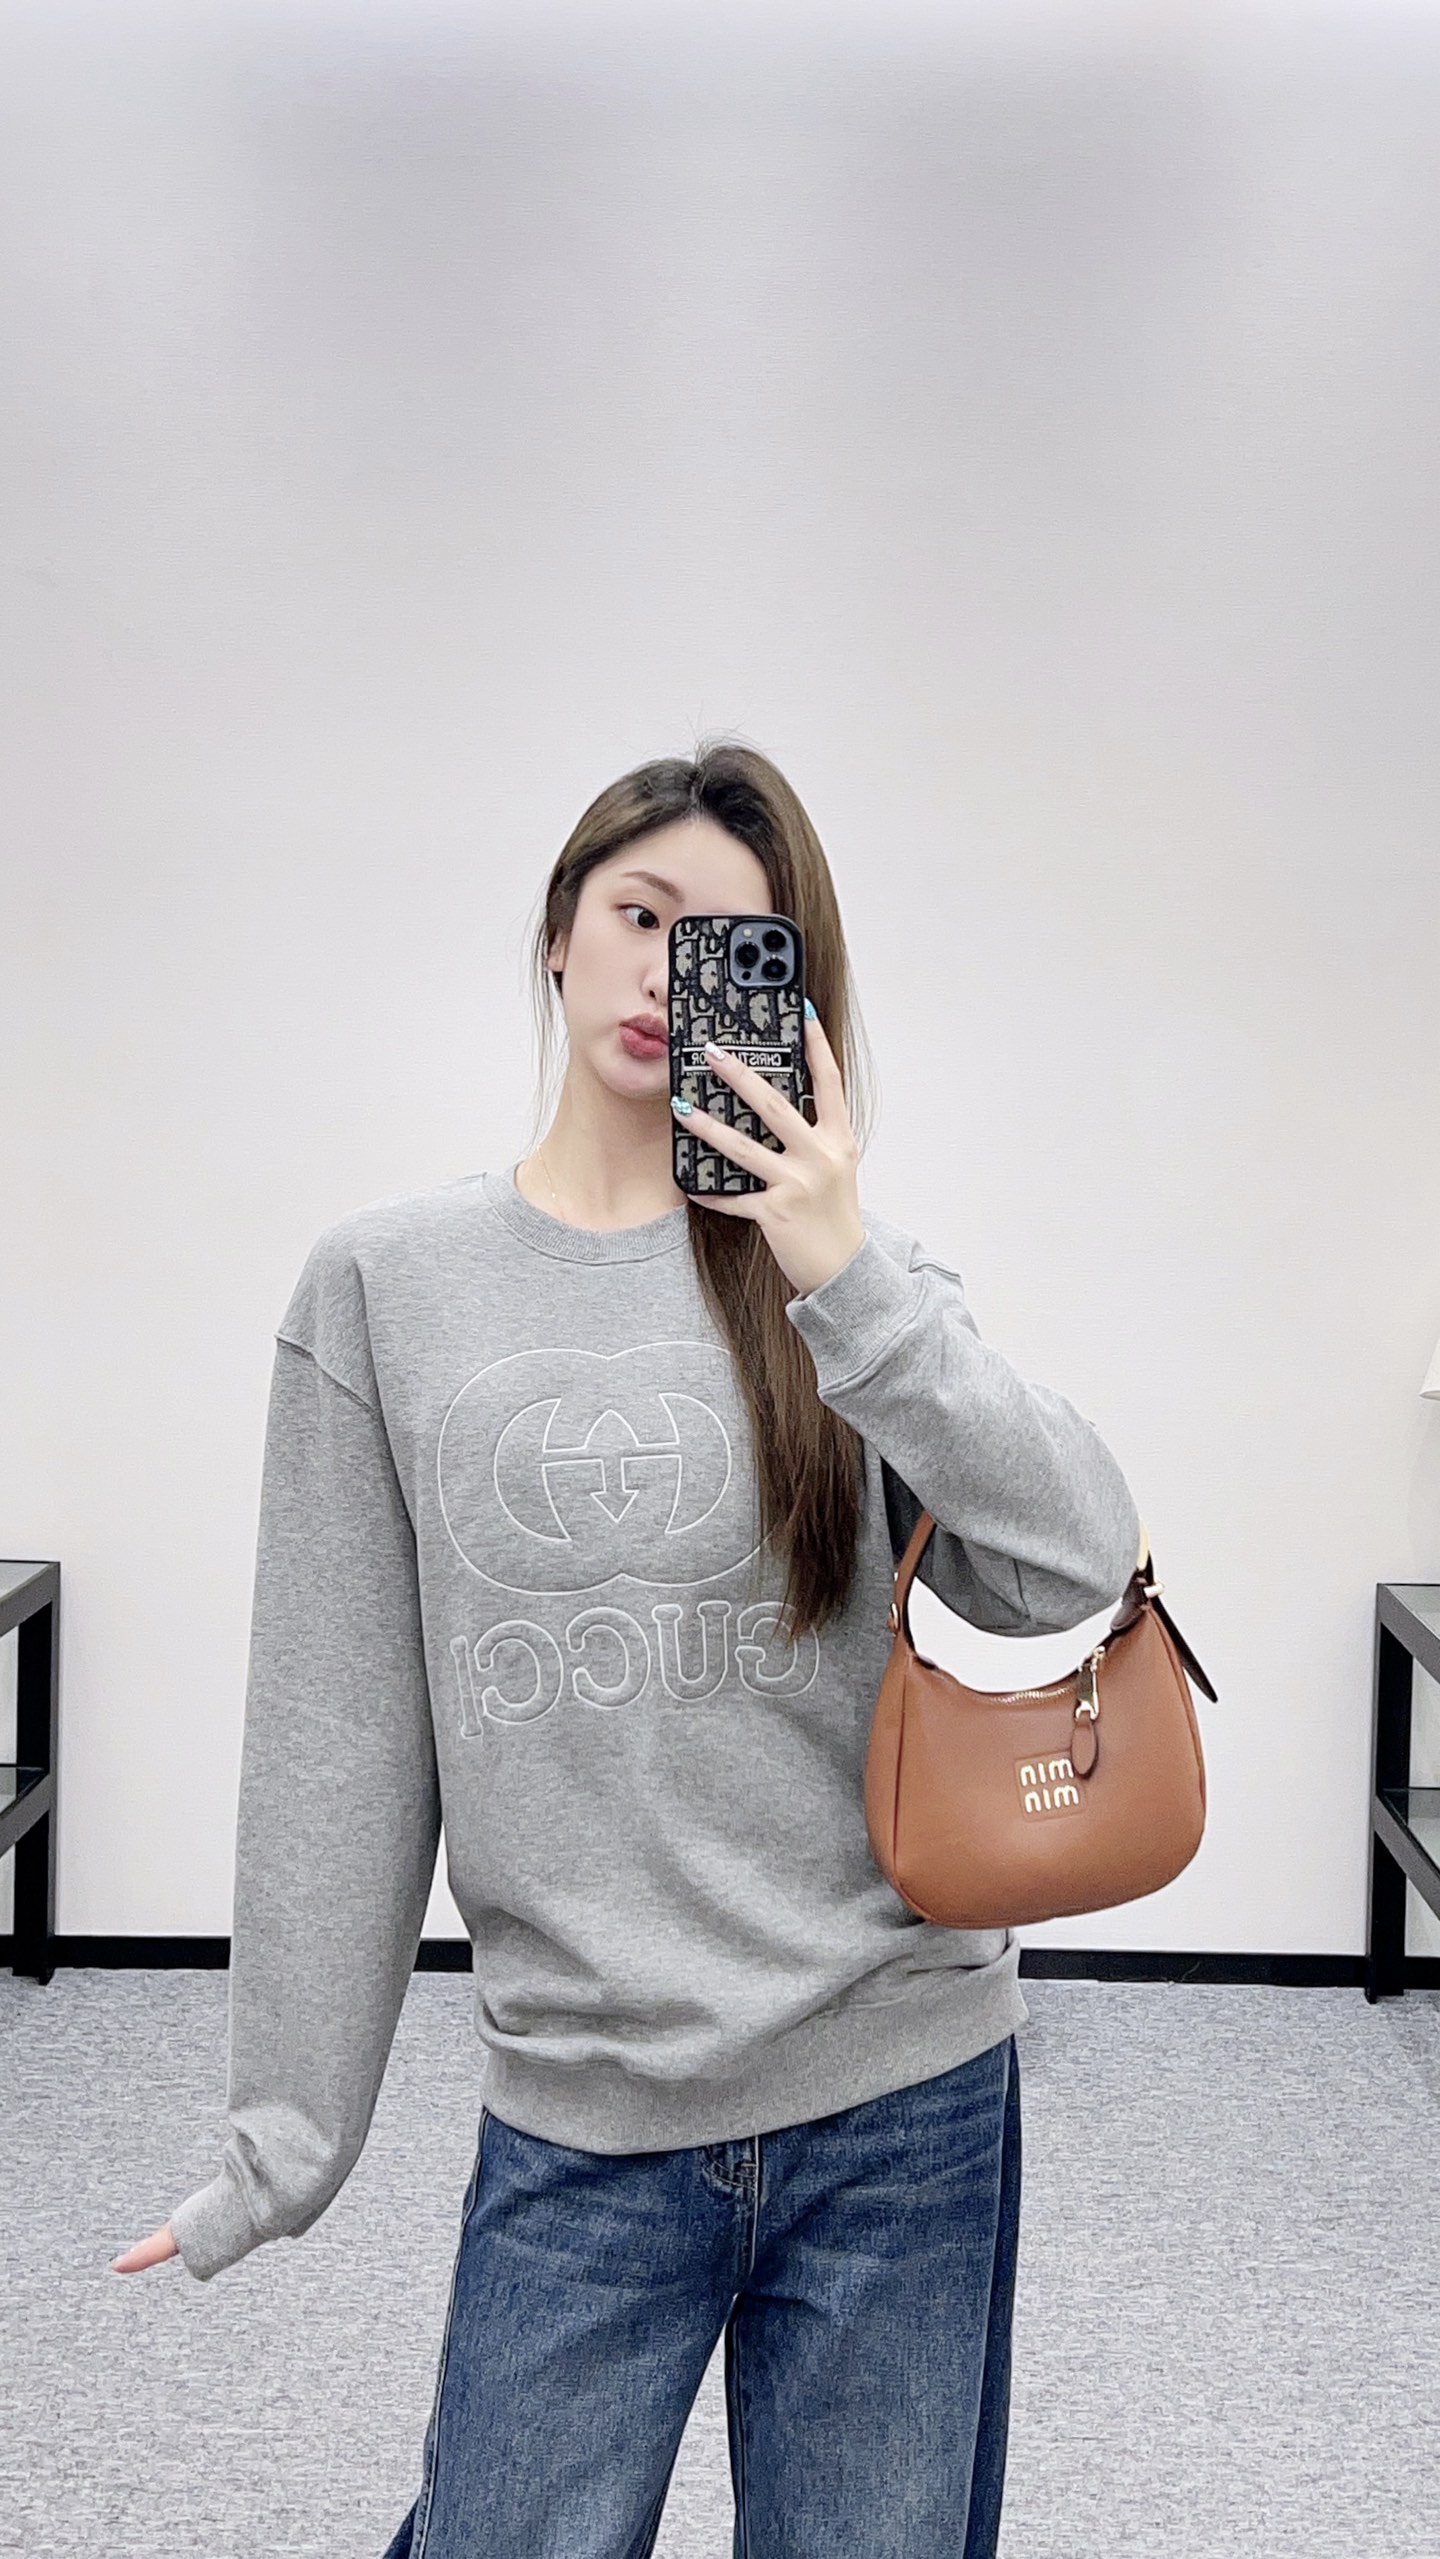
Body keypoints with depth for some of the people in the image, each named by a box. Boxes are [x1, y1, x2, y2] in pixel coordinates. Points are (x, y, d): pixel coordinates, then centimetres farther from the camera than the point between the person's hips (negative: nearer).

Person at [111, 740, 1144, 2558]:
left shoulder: (854, 1277, 3)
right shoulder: (387, 1285, 2)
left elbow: (1071, 1573, -12)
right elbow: (337, 1745, 1)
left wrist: (845, 1281, -18)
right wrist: (284, 2139, 2)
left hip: (904, 2106, 1)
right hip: (576, 2135, -1)